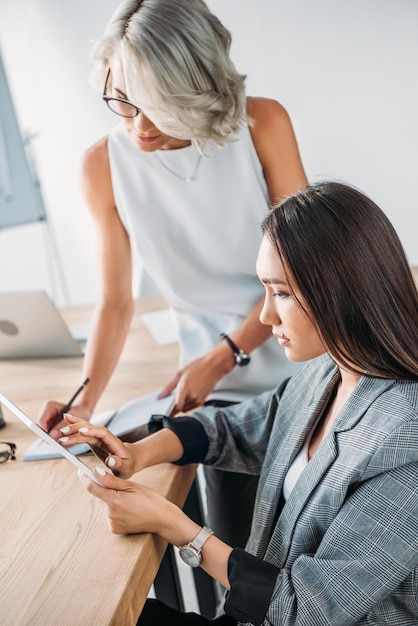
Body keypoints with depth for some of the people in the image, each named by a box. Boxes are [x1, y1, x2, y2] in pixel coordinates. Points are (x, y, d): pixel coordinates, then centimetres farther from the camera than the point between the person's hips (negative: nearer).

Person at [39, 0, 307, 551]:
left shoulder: (262, 124, -12)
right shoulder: (105, 165, -8)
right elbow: (117, 303, -1)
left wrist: (222, 357, -16)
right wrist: (85, 401, -12)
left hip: (306, 366, 0)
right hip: (223, 390, 1)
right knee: (240, 551, 4)